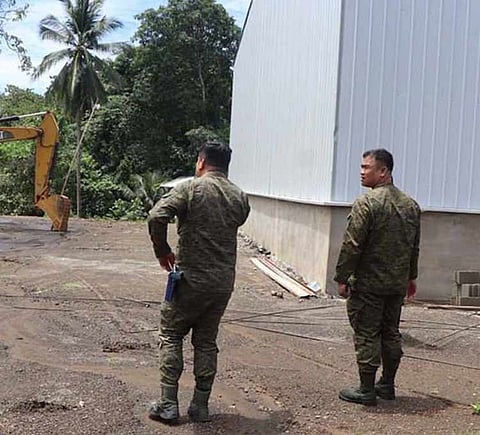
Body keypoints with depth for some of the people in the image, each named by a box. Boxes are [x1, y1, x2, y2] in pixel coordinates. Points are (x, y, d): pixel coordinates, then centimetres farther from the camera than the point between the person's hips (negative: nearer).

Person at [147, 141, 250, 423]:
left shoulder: (190, 188, -10)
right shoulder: (240, 197, 5)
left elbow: (157, 217, -21)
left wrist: (163, 251, -7)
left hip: (191, 280, -4)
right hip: (224, 282, 4)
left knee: (171, 336, 12)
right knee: (207, 341, 15)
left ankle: (168, 404, 9)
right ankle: (201, 406, 20)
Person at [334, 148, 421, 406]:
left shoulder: (366, 203, -16)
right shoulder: (411, 205, 8)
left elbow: (352, 246, -18)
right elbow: (414, 247, 16)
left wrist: (342, 278, -10)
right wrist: (410, 277, 24)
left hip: (368, 284, -7)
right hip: (398, 285, 7)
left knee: (367, 336, 1)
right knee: (391, 333, 16)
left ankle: (366, 391, 7)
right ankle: (387, 385, 26)